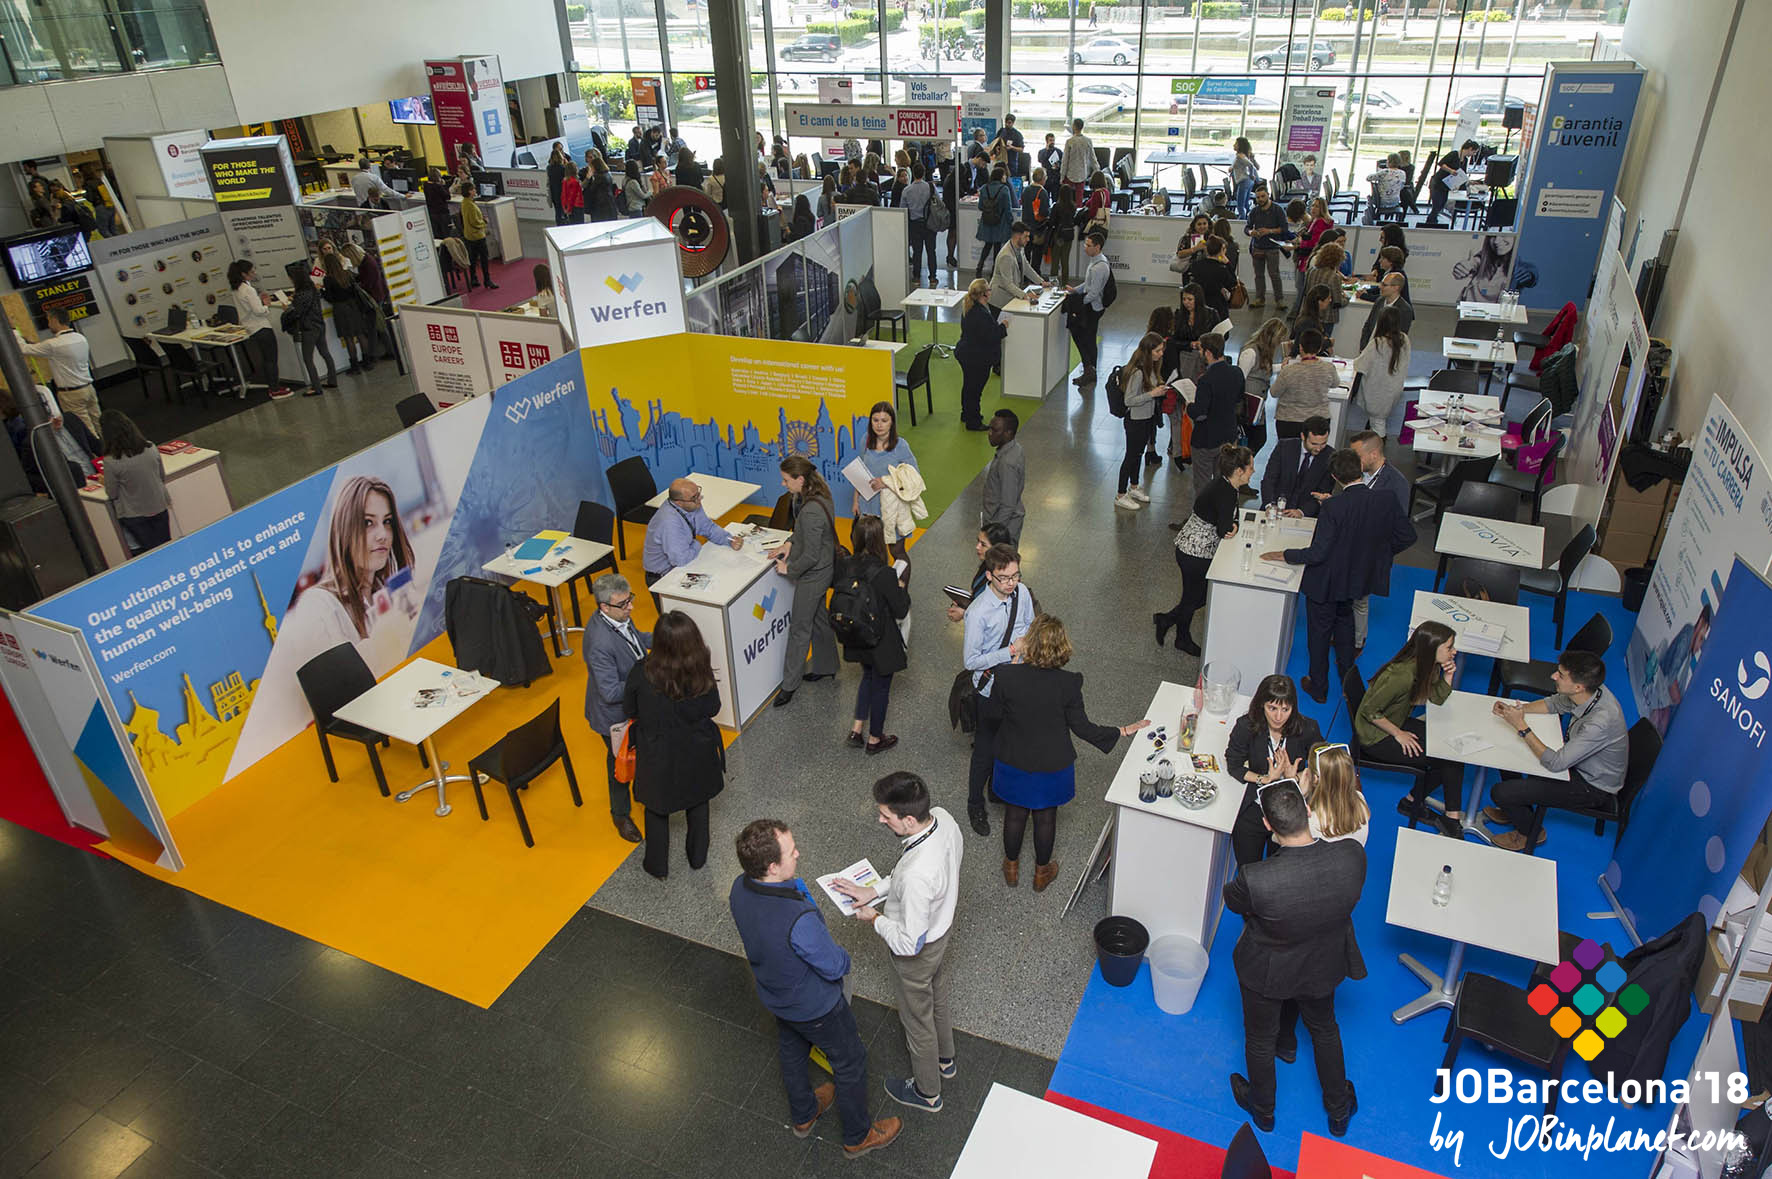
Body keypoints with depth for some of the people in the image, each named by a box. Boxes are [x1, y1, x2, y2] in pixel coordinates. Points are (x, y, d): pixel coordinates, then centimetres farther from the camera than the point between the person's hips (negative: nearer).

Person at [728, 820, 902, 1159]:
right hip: (815, 1007, -6)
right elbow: (836, 967, -27)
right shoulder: (799, 920, -45)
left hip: (774, 996, 7)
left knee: (791, 1052, 32)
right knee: (850, 1061, 21)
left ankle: (802, 1115, 59)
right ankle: (857, 1137, 44)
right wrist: (842, 955, -7)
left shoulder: (740, 889, -22)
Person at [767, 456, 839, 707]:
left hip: (812, 575, -10)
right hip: (821, 571, 10)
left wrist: (789, 569, -12)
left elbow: (811, 556, -27)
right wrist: (790, 543, 3)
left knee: (799, 629, 3)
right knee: (819, 619, 24)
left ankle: (790, 684, 17)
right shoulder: (818, 496, -2)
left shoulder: (811, 512, -32)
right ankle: (825, 667, 41)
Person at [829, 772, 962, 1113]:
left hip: (917, 954, -7)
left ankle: (927, 1092, 49)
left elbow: (908, 943, -32)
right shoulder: (942, 818, -21)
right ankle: (944, 1058, 62)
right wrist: (874, 890, -5)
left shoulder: (916, 876, -45)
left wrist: (875, 919, -15)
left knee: (917, 1017, 21)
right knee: (938, 996, 33)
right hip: (942, 925, 7)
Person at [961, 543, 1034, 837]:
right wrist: (1010, 651, -27)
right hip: (991, 688, -6)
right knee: (986, 749, 9)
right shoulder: (978, 612, -28)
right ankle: (975, 806, 32)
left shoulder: (1022, 593, -10)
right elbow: (971, 661, -23)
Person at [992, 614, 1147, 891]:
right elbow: (1081, 727, -16)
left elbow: (995, 714, -8)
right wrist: (1123, 731, -3)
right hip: (1052, 765, 0)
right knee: (1045, 817, 23)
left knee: (1014, 814, 24)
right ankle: (1042, 872, 45)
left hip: (1014, 763, 1)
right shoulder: (1068, 683, -25)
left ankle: (1011, 867, 46)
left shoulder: (1007, 675, -25)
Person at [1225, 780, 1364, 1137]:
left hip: (1266, 973, -3)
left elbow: (1233, 901, -17)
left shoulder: (1255, 879, -43)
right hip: (1322, 968, 3)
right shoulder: (1353, 855, -33)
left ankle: (1262, 1110, 56)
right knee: (1324, 1029, 34)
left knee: (1261, 1040, 28)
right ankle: (1339, 1110, 58)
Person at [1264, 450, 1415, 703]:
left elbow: (1317, 553, -29)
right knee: (1344, 619, 31)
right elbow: (1407, 535, -2)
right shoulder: (1385, 502, -14)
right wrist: (1378, 552, 14)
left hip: (1326, 582, -5)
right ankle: (1347, 675, 47)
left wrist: (1283, 555, -15)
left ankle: (1318, 688, 31)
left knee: (1319, 631, 15)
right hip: (1355, 576, 5)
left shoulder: (1333, 507, -30)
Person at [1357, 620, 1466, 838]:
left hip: (1396, 723, 9)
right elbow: (1369, 711, -26)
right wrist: (1399, 734, -16)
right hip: (1375, 737, -9)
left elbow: (1437, 699, 5)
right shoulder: (1402, 675, -32)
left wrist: (1448, 675, -12)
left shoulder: (1427, 666, -4)